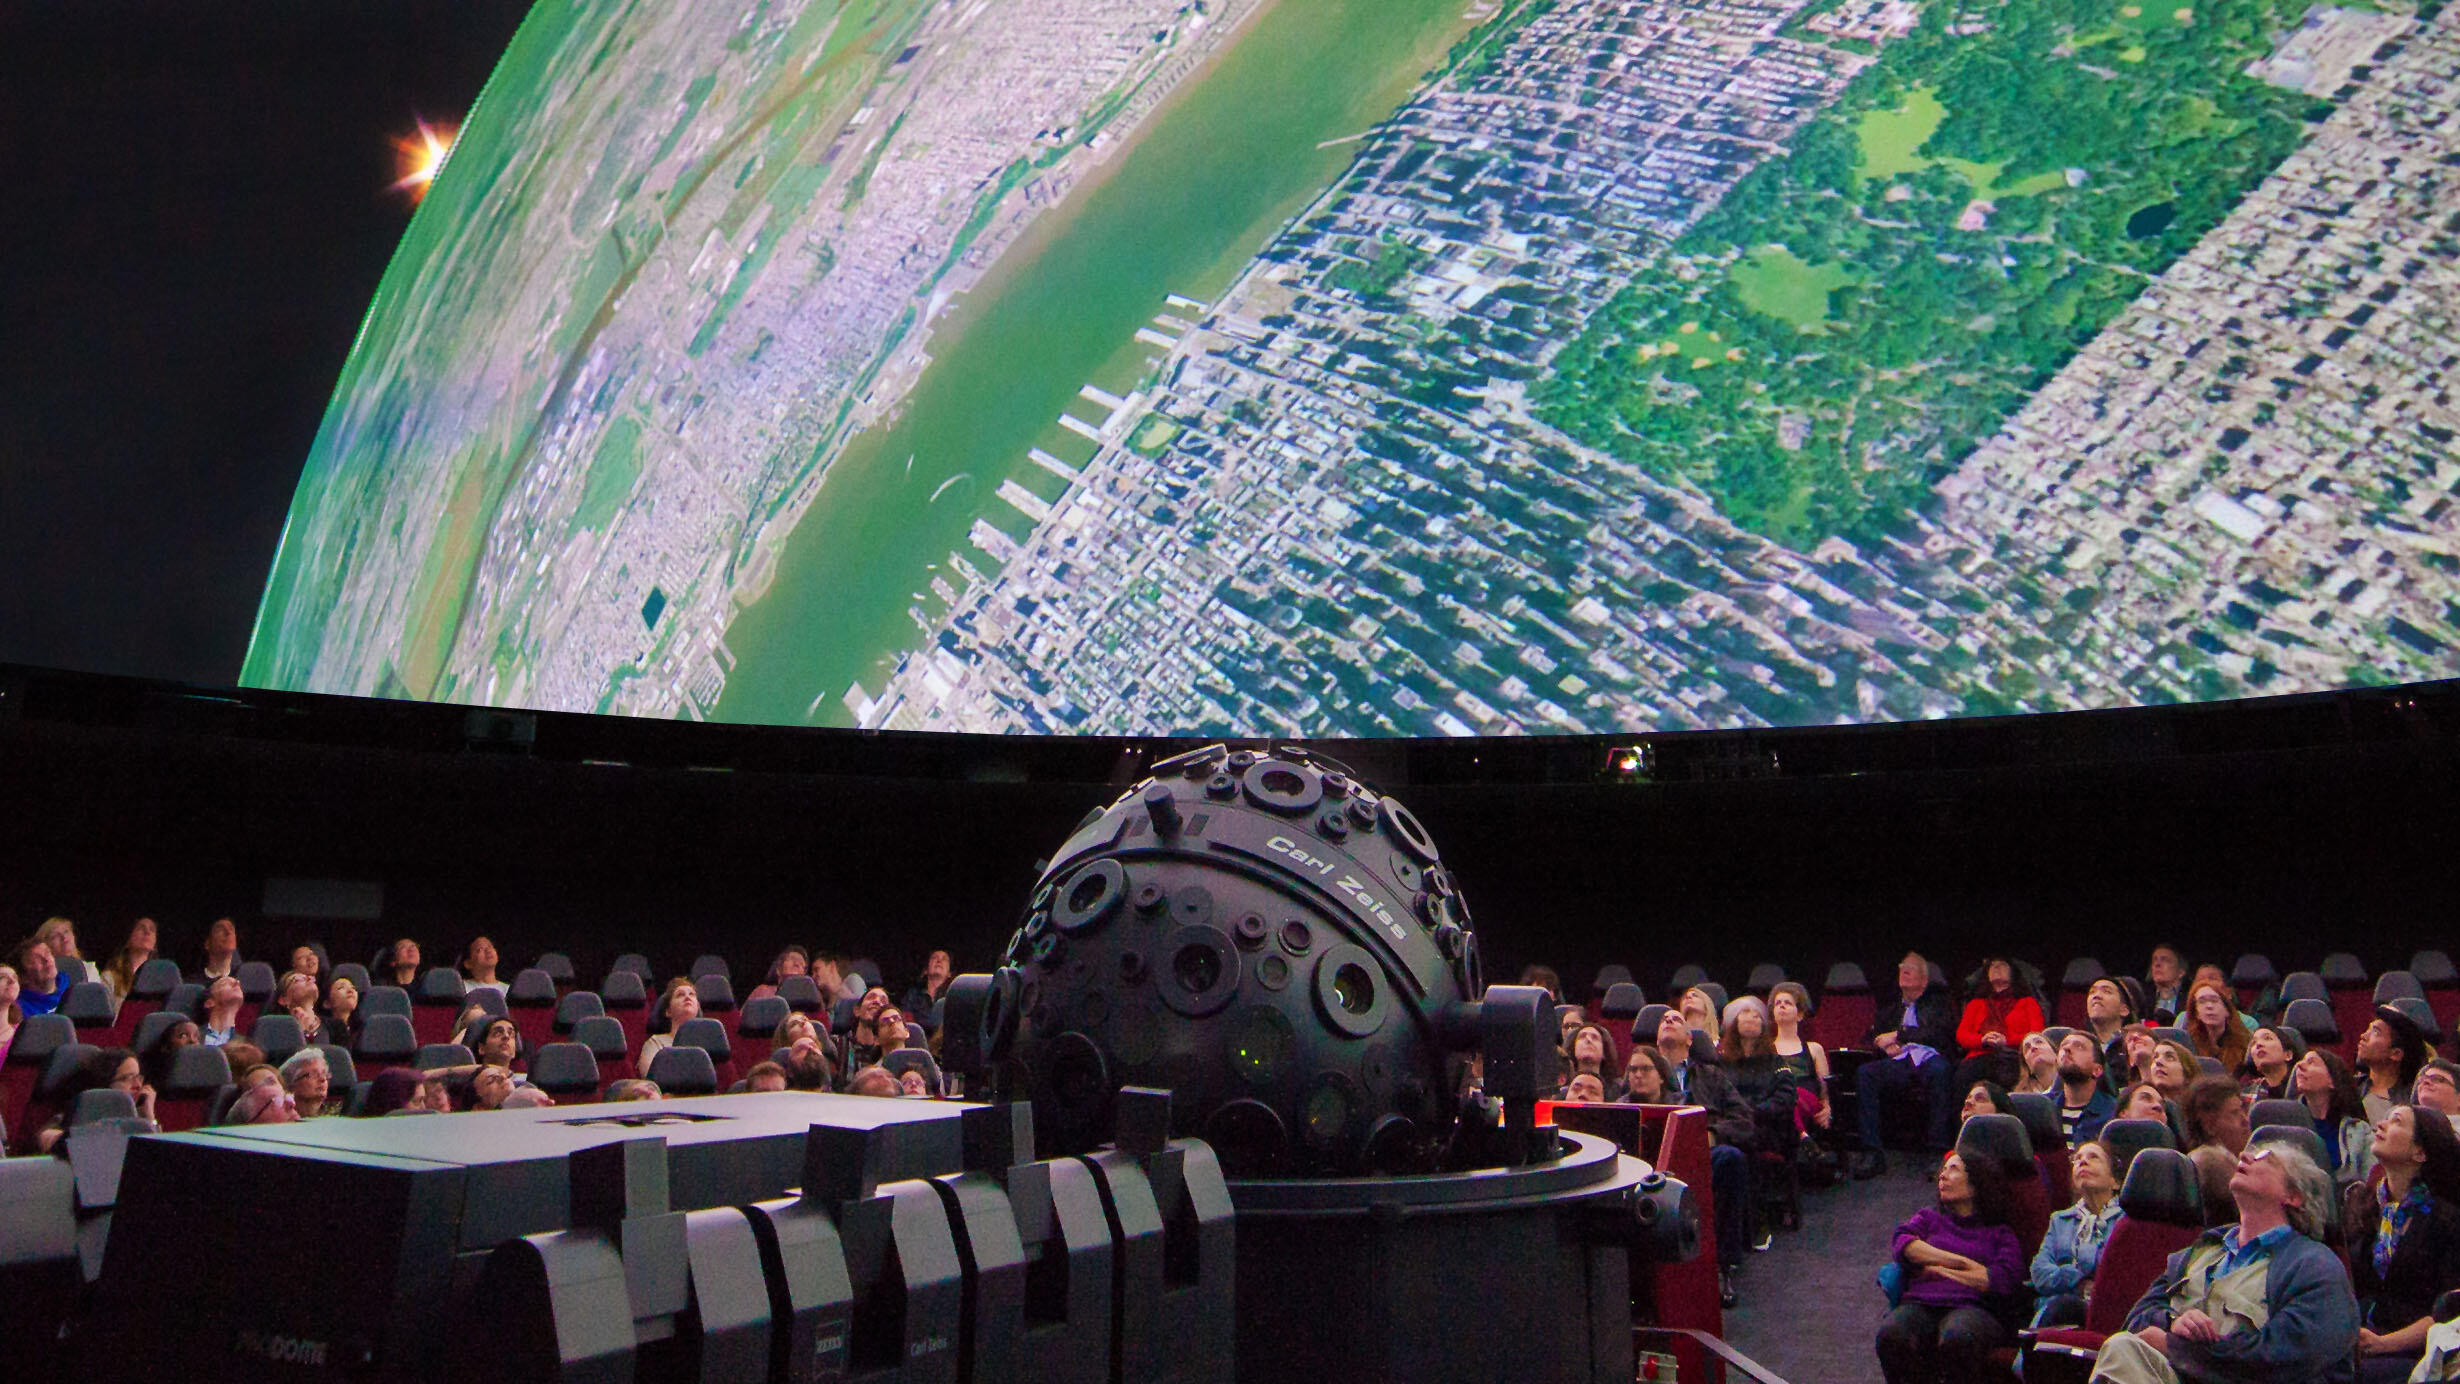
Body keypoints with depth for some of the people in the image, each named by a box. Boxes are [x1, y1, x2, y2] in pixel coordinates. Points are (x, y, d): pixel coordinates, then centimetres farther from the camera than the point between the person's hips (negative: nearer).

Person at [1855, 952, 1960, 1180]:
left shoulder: (1937, 1002, 22)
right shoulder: (1890, 1007, 33)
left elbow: (1939, 1033, 3)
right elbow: (1868, 1039, 25)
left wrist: (1898, 1035, -1)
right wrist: (1885, 1046, 2)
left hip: (1928, 1059, -3)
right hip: (1898, 1063, 3)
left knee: (1940, 1070, -40)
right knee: (1864, 1073, -29)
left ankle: (1940, 1149, -37)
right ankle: (1872, 1151, -33)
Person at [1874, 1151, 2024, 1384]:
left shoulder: (1999, 1232, 22)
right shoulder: (1928, 1217, 29)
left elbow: (2005, 1279, 2)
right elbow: (1902, 1244, 7)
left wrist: (1939, 1270, 5)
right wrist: (1960, 1262, 0)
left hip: (1971, 1307, -2)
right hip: (1919, 1304, 2)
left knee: (1957, 1338, -41)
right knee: (1891, 1335, -35)